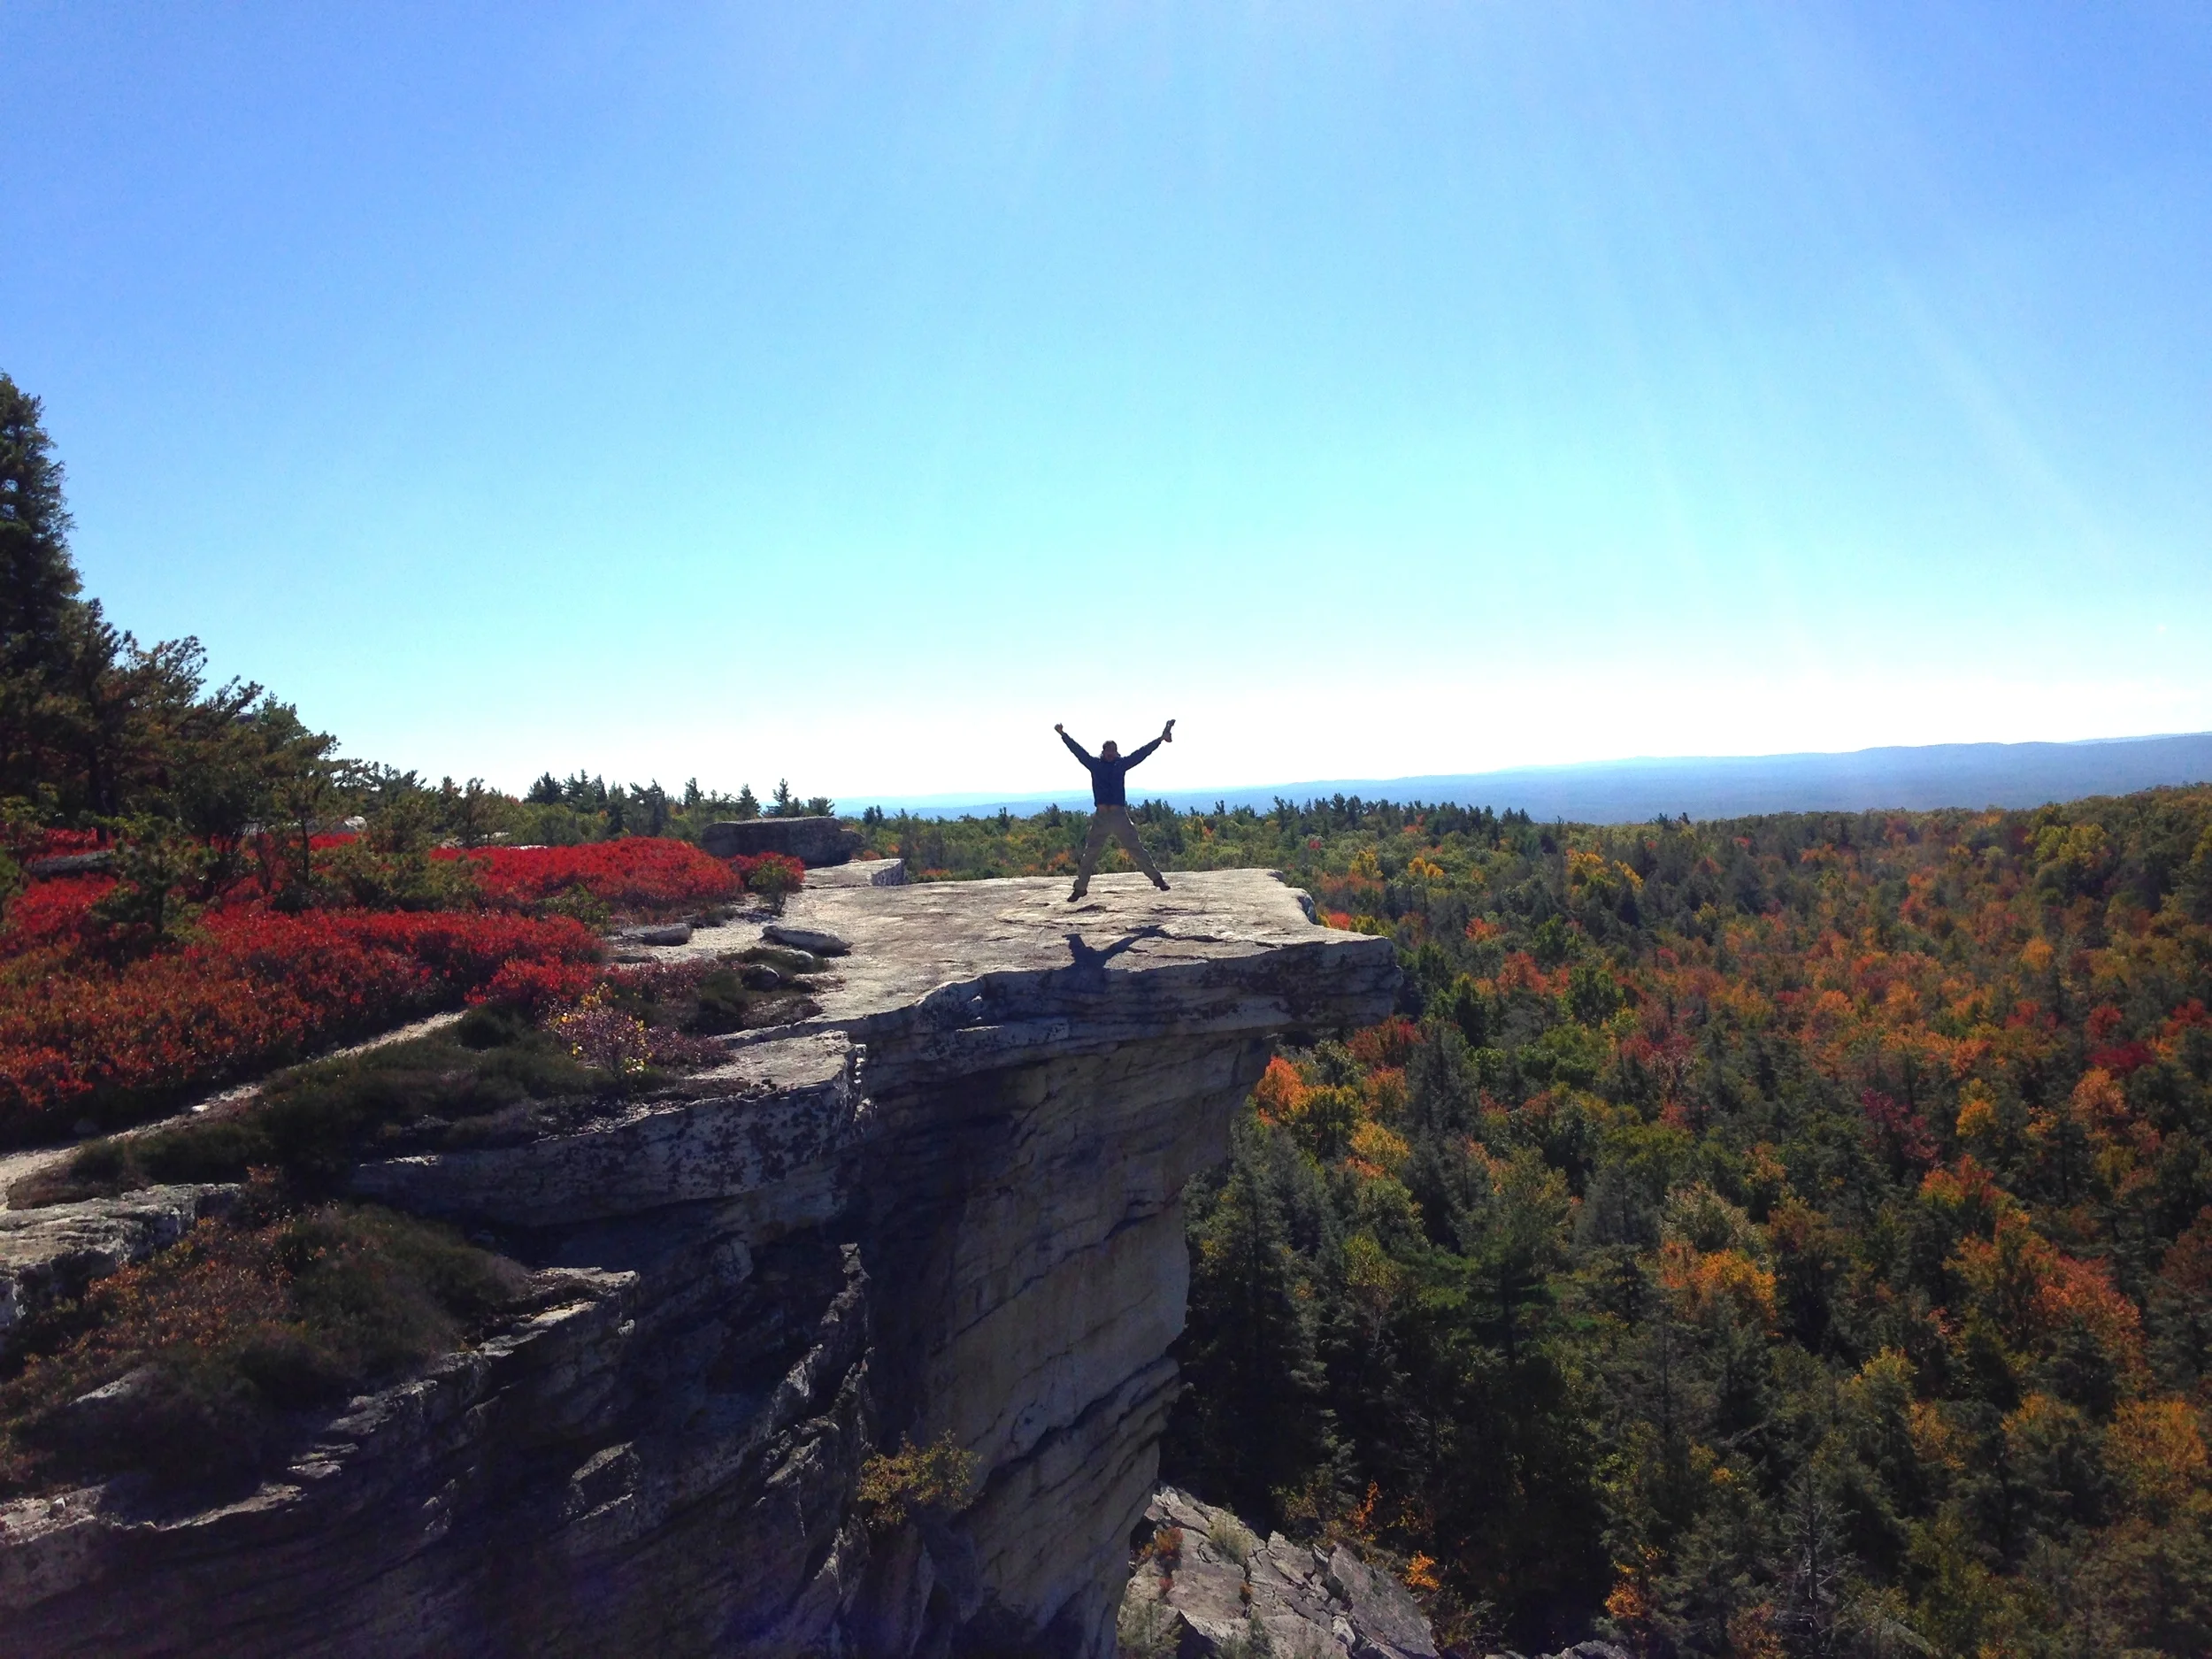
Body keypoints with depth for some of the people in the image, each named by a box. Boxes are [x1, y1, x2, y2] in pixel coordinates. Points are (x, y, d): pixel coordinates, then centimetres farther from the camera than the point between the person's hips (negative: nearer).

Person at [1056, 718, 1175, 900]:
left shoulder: (1121, 764, 8)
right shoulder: (1094, 764, 8)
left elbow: (1141, 753, 5)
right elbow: (1078, 750, 7)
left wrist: (1160, 739, 1)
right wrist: (1064, 735, 3)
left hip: (1120, 815, 0)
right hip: (1101, 816, 0)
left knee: (1137, 849, 4)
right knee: (1090, 853, 1)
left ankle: (1157, 878, 12)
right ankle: (1080, 887, 8)